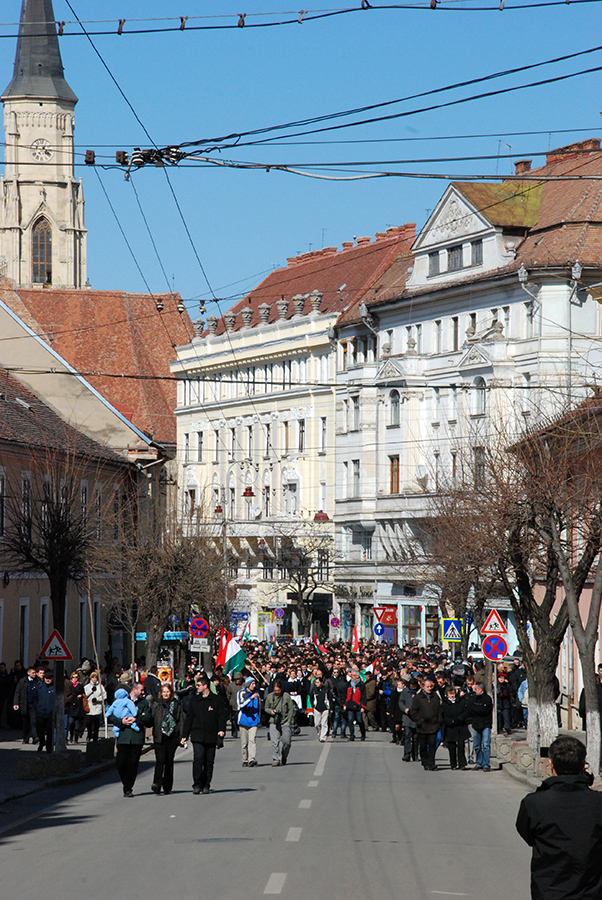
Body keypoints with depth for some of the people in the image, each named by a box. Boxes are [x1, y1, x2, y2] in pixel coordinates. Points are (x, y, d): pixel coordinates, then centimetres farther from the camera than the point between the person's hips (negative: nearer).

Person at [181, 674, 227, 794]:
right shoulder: (194, 700, 11)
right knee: (198, 759, -13)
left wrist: (221, 729, -17)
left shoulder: (217, 700, 4)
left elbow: (222, 715, -1)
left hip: (211, 736, -1)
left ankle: (206, 785, 14)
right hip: (197, 736, 1)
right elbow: (188, 718, 14)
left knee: (209, 762, 4)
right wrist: (185, 735, 11)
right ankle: (197, 784, -10)